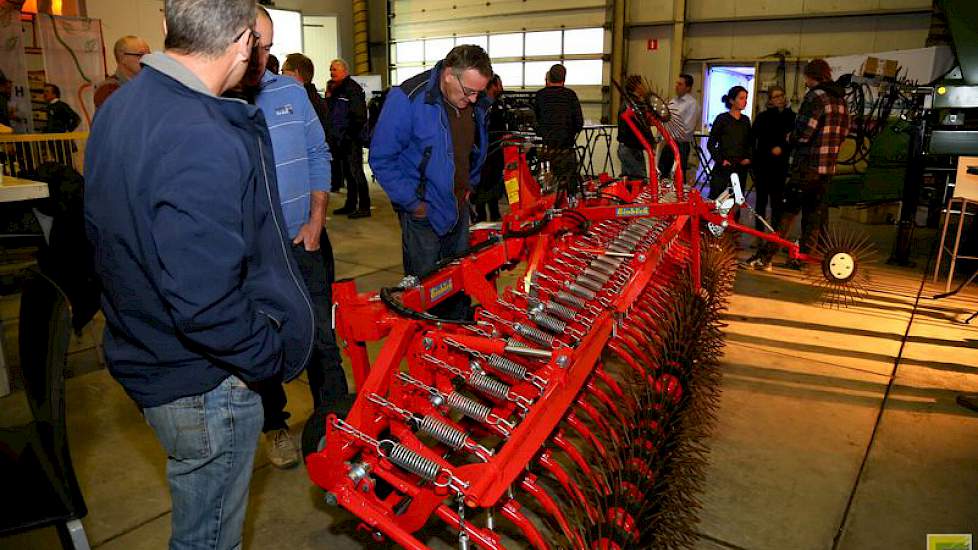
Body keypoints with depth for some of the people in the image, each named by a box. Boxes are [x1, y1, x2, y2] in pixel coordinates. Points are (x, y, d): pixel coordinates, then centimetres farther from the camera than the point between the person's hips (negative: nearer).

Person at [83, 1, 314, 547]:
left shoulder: (120, 107, 2)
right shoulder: (206, 146, -31)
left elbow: (105, 228, 13)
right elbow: (207, 306, -34)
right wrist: (270, 356, -18)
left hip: (143, 353, 9)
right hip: (205, 386, -9)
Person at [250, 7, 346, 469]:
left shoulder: (291, 91, 3)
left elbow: (318, 155, 7)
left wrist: (316, 220, -1)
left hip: (305, 241, 3)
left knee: (321, 337, 11)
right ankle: (274, 425, 34)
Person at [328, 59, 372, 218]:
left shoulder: (353, 88, -9)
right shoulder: (335, 90, 18)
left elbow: (359, 116, -16)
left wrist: (350, 134, -18)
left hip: (351, 139, -9)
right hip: (339, 139, 9)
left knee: (356, 172, -7)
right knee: (347, 173, 13)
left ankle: (364, 207, -4)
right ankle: (350, 205, 20)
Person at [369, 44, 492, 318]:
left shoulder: (478, 104, 0)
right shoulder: (408, 98, -19)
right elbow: (382, 159, -16)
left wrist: (469, 184, 13)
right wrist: (411, 202, -15)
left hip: (460, 206, 6)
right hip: (422, 211, -6)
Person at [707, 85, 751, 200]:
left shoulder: (746, 120, 11)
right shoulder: (722, 119, -3)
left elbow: (749, 143, 21)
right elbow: (711, 144, -3)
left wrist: (748, 158, 5)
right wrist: (720, 160, -9)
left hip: (741, 168, 5)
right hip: (723, 168, -5)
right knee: (715, 199, -6)